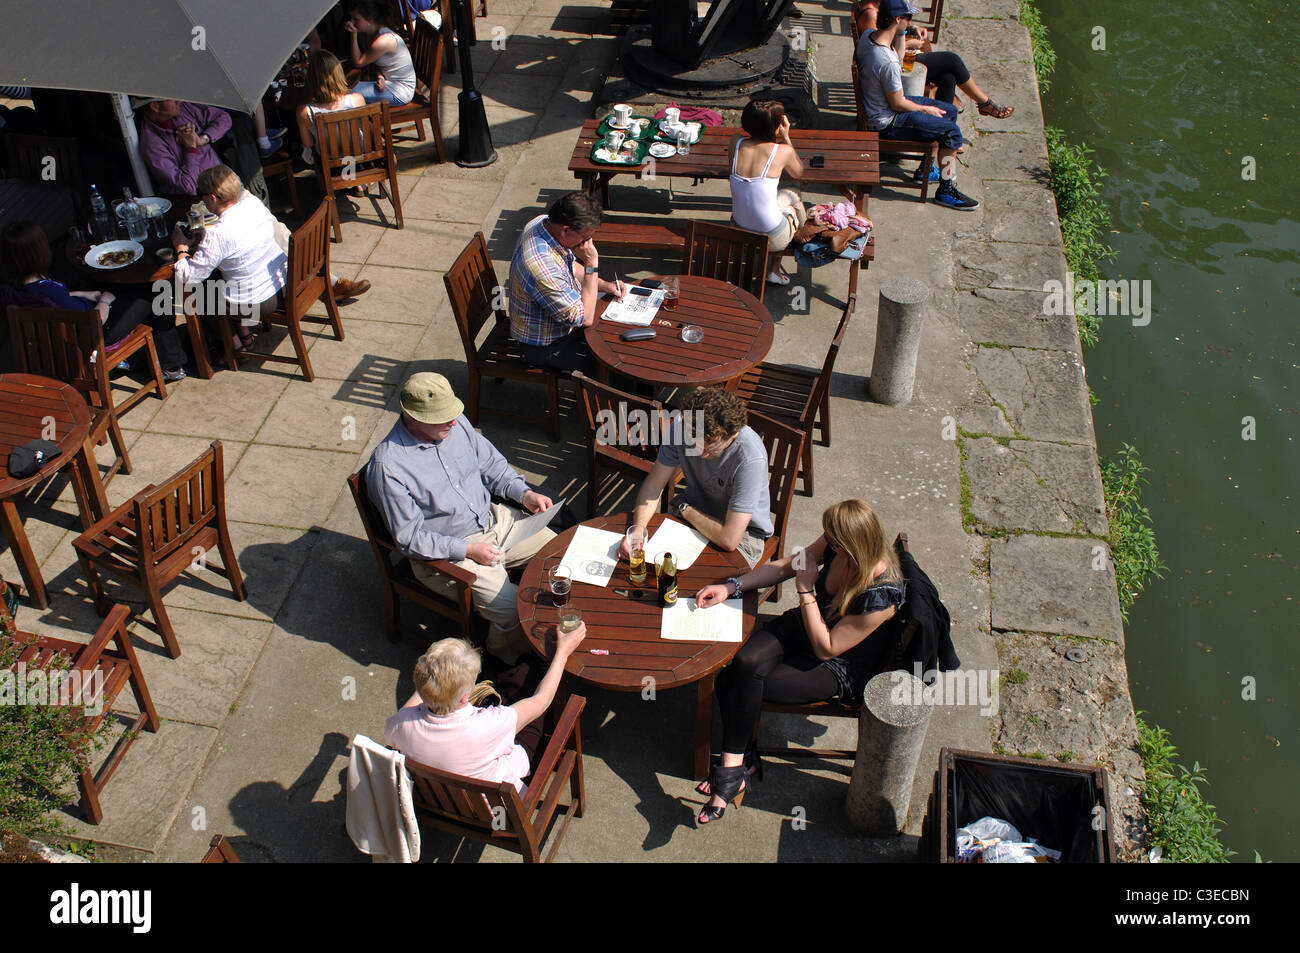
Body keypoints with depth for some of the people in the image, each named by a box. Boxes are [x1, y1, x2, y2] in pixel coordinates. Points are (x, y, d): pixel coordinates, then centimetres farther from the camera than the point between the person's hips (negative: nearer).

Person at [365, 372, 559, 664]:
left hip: (493, 519, 7)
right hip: (445, 554, -7)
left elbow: (491, 463, 13)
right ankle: (507, 662, 11)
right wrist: (468, 550, -25)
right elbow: (410, 538, -18)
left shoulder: (456, 424, -4)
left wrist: (524, 493, -3)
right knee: (514, 612, -21)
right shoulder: (387, 467, -23)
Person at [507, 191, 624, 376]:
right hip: (545, 346, -10)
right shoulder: (541, 265, -39)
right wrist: (592, 264, -30)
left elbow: (570, 266, 14)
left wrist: (603, 285, 0)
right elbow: (585, 318, -31)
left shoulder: (545, 222, -10)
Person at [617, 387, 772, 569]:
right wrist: (637, 528, -29)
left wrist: (684, 510, -18)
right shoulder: (682, 430, -19)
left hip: (744, 532, -5)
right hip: (692, 511, 5)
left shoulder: (751, 458, -35)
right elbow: (653, 484, -10)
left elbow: (729, 540, -35)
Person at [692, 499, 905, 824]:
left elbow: (825, 649, -25)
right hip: (808, 624, 7)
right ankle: (738, 761, -8)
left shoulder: (880, 594, -33)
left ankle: (733, 771, 0)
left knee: (746, 683, -21)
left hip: (842, 670, -6)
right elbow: (786, 566, 3)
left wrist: (806, 589, -28)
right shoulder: (836, 544, -15)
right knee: (743, 663, -21)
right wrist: (731, 586, -7)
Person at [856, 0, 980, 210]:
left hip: (878, 104, 10)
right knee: (951, 131, -10)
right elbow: (897, 105, -21)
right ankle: (945, 191, 4)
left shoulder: (867, 36, -6)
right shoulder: (887, 62, -34)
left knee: (950, 111, 17)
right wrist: (926, 109, -7)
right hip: (886, 122, -10)